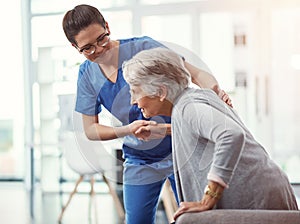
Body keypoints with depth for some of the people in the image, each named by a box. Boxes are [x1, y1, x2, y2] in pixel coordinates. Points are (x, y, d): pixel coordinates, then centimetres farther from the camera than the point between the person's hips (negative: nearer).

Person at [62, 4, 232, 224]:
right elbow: (90, 130, -3)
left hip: (179, 150, -3)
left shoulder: (143, 47, -16)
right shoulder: (87, 75, -5)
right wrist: (128, 130, -22)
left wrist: (215, 90, -40)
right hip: (139, 163, 3)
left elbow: (196, 74, -17)